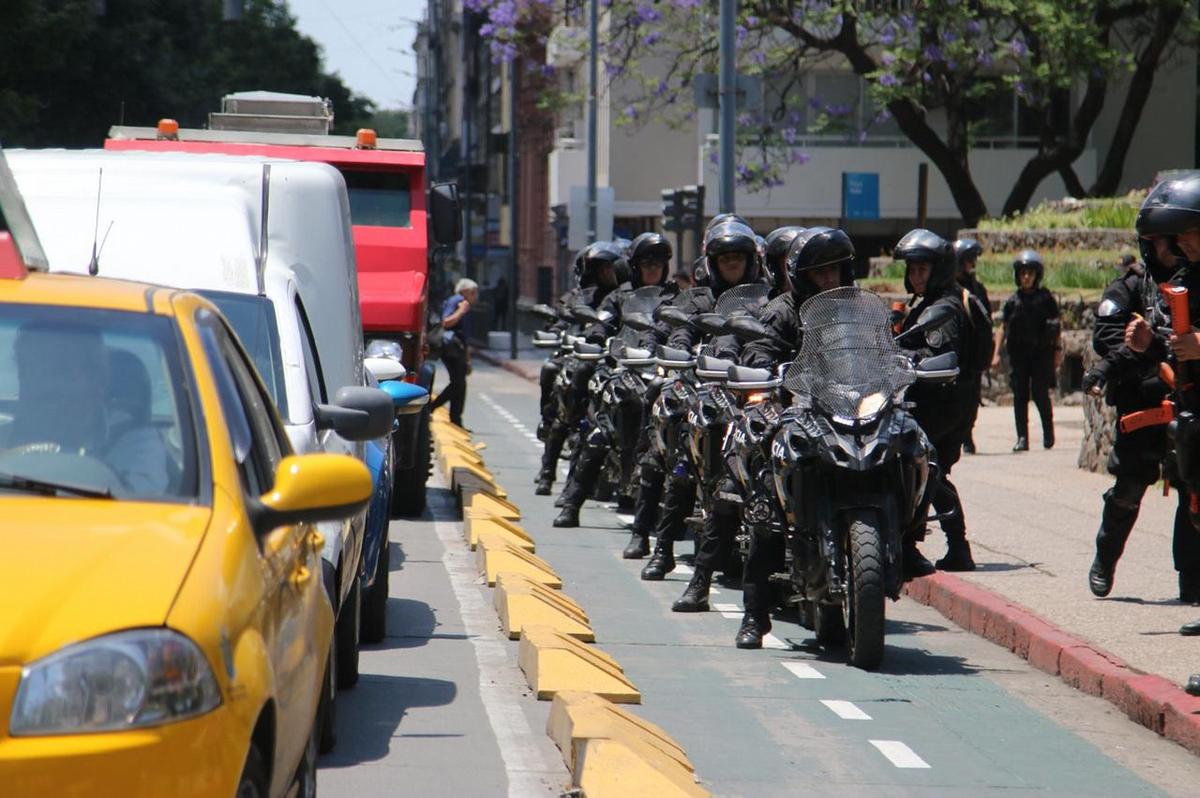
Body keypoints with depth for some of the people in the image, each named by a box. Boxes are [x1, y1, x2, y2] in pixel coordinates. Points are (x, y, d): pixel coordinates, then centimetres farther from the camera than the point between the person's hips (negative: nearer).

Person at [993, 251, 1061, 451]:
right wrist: (996, 353, 7)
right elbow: (1004, 328, 12)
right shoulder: (1012, 301, 8)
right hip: (1018, 353, 2)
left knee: (1040, 393, -6)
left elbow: (1055, 326, 5)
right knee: (1020, 395, -1)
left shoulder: (1045, 298, 2)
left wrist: (1058, 351, 0)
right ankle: (1022, 437, 2)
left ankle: (1048, 430, 16)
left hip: (1041, 352, -2)